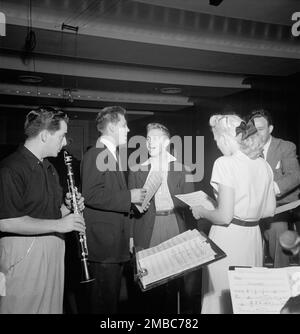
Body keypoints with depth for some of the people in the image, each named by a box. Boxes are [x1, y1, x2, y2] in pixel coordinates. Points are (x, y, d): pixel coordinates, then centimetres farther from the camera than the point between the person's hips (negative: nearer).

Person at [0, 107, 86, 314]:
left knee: (52, 307, 15)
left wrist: (68, 208, 3)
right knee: (24, 307, 3)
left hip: (54, 250, 8)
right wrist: (57, 224, -20)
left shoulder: (48, 168, 15)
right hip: (24, 253, -8)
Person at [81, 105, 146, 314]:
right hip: (103, 243, -10)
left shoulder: (113, 155, 19)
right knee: (103, 299, -1)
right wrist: (129, 197, -19)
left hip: (117, 243, 10)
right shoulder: (96, 154, -12)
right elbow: (92, 195, -23)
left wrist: (133, 202, 12)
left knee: (113, 296, 17)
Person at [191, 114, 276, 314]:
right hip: (253, 237, 7)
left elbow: (225, 216, -20)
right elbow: (269, 210, 10)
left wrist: (201, 212, -3)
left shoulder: (225, 164, -16)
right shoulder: (264, 165, 4)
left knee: (222, 295, 9)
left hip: (228, 237, -7)